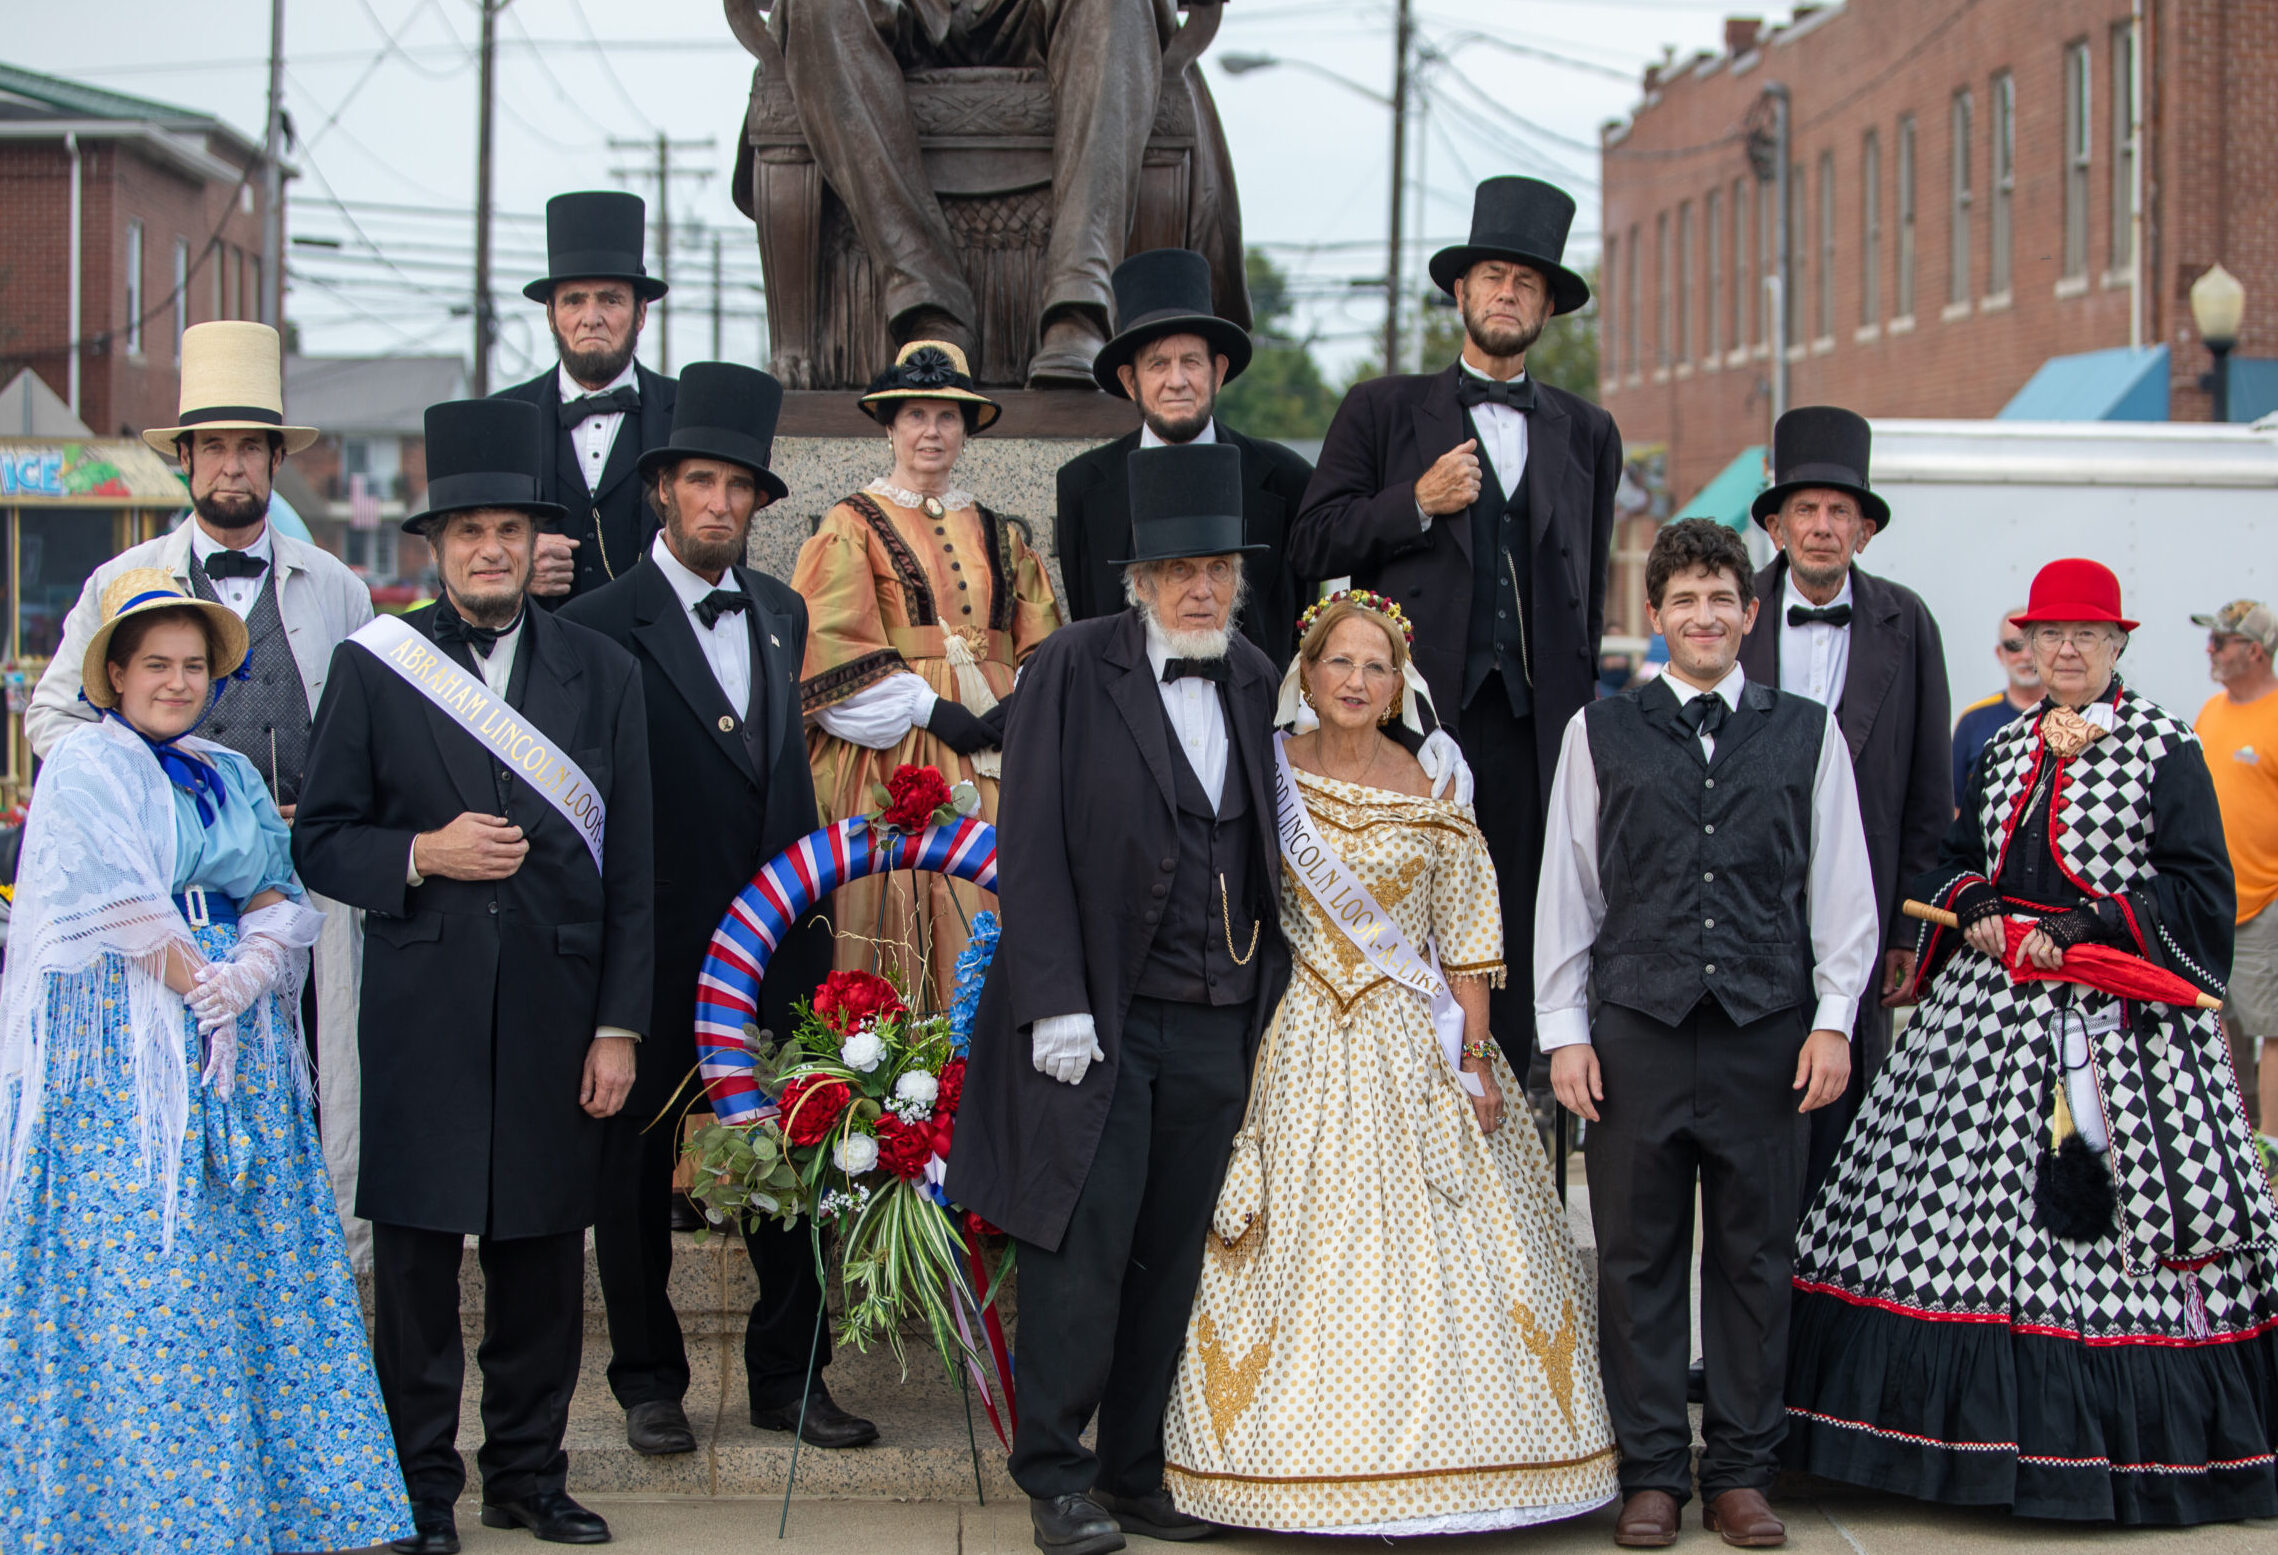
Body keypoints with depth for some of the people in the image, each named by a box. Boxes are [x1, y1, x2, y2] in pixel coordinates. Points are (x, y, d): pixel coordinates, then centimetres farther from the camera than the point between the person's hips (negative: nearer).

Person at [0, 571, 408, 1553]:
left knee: (255, 1246, 2)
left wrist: (248, 973, -9)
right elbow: (108, 902, -10)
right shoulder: (83, 766, -1)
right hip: (124, 1050, -6)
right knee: (141, 1263, -6)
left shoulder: (232, 777, 17)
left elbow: (277, 894, 10)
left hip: (239, 1043, 6)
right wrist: (198, 983, -11)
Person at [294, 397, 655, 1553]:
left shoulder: (601, 673, 8)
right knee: (417, 1260, 2)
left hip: (556, 1012, 2)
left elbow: (630, 870, 6)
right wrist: (420, 857, -14)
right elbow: (319, 840, 5)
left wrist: (618, 1027, 1)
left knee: (542, 1257, 8)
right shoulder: (373, 666, 4)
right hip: (423, 1013, -1)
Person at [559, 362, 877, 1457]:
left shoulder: (781, 615, 11)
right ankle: (649, 1379, 21)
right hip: (654, 947, -5)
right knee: (638, 1166, 8)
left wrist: (809, 912, 12)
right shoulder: (601, 627, -8)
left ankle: (788, 1375, 19)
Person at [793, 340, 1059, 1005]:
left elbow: (1043, 644, 15)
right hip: (892, 757, -4)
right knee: (898, 917, -11)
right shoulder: (852, 527, 6)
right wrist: (926, 707, -13)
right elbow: (829, 644, -6)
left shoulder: (997, 536, 19)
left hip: (991, 751, 4)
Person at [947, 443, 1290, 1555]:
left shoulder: (1254, 682, 11)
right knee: (1082, 1253, -4)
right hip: (1099, 1020, -4)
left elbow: (1266, 847, 15)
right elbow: (1031, 847, -8)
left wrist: (1271, 994, 10)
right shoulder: (1072, 670, -4)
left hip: (1218, 1024, 5)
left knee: (1171, 1257, 9)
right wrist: (1057, 1003, -14)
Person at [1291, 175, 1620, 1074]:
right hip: (1412, 714, -2)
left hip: (1532, 723, 2)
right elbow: (1311, 543, 4)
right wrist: (1416, 504, -8)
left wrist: (1579, 712, 14)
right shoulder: (1384, 412, 11)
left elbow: (1588, 588, 20)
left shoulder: (1587, 435, 19)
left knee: (1516, 936, -1)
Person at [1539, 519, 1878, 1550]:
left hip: (1767, 1033, 0)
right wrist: (1565, 1030, 3)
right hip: (1638, 1029, 0)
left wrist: (1832, 1020, 2)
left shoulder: (1808, 733, 9)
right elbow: (1566, 888, 8)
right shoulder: (1599, 733, 8)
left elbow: (1843, 887, 9)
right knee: (1637, 1258, 3)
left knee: (1756, 1258, 5)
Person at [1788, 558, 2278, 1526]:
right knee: (1969, 1212, -1)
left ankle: (2130, 1445, 1)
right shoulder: (2002, 751, 16)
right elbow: (1950, 864, 19)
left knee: (2111, 1223, -8)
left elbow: (2199, 891, -6)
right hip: (1993, 1011, 5)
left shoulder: (2165, 750, 1)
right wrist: (1975, 910, -3)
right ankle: (1987, 1427, 8)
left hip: (2116, 1019, -5)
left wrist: (2081, 931, -14)